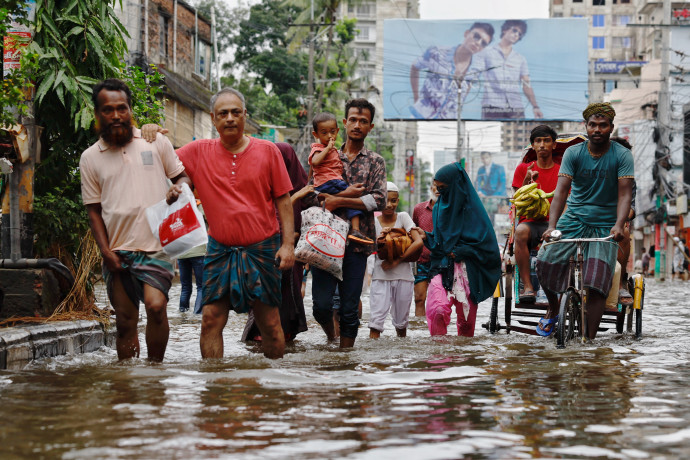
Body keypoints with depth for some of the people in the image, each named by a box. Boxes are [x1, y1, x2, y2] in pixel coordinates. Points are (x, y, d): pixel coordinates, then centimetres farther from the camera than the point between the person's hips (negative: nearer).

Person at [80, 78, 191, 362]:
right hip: (117, 251, 2)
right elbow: (94, 210, 11)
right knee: (125, 322, 5)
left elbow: (182, 176, 16)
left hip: (156, 245, -2)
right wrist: (105, 251, -1)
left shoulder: (156, 142, 7)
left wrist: (178, 189, -9)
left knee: (156, 305, -22)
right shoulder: (90, 158, 9)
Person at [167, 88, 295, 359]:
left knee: (270, 324, 4)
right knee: (211, 320, -5)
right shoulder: (199, 151, 3)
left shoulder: (268, 151, 1)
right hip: (220, 251, 1)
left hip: (262, 250, -1)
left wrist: (288, 244, -3)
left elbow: (283, 200, 3)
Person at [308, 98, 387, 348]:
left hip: (356, 242, -1)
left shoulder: (375, 162, 11)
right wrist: (347, 193, -10)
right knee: (321, 304, -5)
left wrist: (339, 201, -12)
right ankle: (331, 336, 23)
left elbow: (379, 200, -5)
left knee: (349, 309, -1)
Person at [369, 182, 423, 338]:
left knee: (401, 322, 10)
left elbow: (419, 242, -12)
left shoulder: (403, 217, -1)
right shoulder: (373, 222, 2)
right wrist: (380, 237, -20)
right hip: (381, 277, 0)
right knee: (376, 318, -12)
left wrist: (396, 261, -15)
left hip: (403, 277, 0)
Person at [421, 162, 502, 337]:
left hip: (467, 269, -3)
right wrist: (426, 237, 0)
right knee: (438, 308, -19)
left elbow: (485, 239, -7)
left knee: (467, 315, 2)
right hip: (442, 265, 3)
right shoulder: (439, 206, 12)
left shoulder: (471, 207, -4)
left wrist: (459, 251, -10)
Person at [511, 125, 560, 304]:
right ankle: (527, 286, -36)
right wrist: (527, 181, -8)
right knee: (521, 231, -38)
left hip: (553, 224, 0)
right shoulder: (523, 169, 15)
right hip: (530, 222, 0)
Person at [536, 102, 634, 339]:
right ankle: (553, 307, 16)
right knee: (545, 262, -14)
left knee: (596, 284, -15)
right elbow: (561, 190, -11)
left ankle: (589, 339, -7)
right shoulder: (573, 153, -2)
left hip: (605, 225, -2)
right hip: (573, 219, 2)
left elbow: (624, 193, -12)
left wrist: (619, 225, -30)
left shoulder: (622, 155, -5)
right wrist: (552, 226, -26)